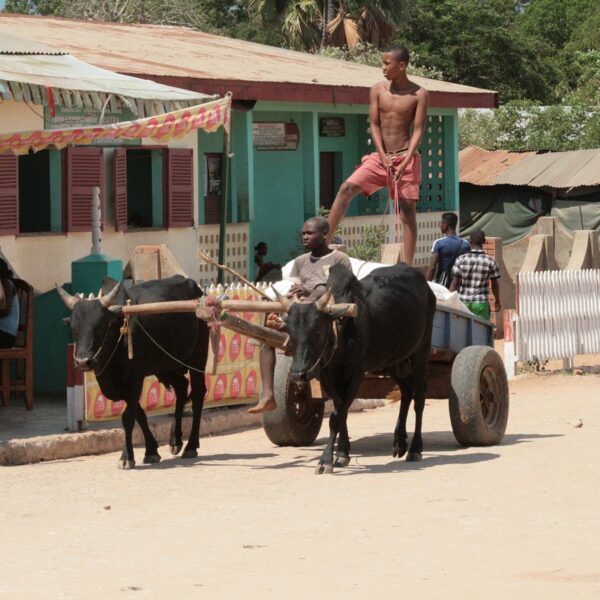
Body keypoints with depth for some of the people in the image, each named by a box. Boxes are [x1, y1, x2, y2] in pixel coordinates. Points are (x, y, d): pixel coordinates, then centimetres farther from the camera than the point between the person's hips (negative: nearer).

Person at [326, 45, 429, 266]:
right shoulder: (378, 90, 4)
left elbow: (418, 130, -7)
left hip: (406, 157, -3)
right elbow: (374, 125, 2)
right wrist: (383, 156, -11)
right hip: (380, 156, 3)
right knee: (347, 188, -12)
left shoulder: (419, 94, -3)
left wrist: (405, 161, -18)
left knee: (407, 209, -5)